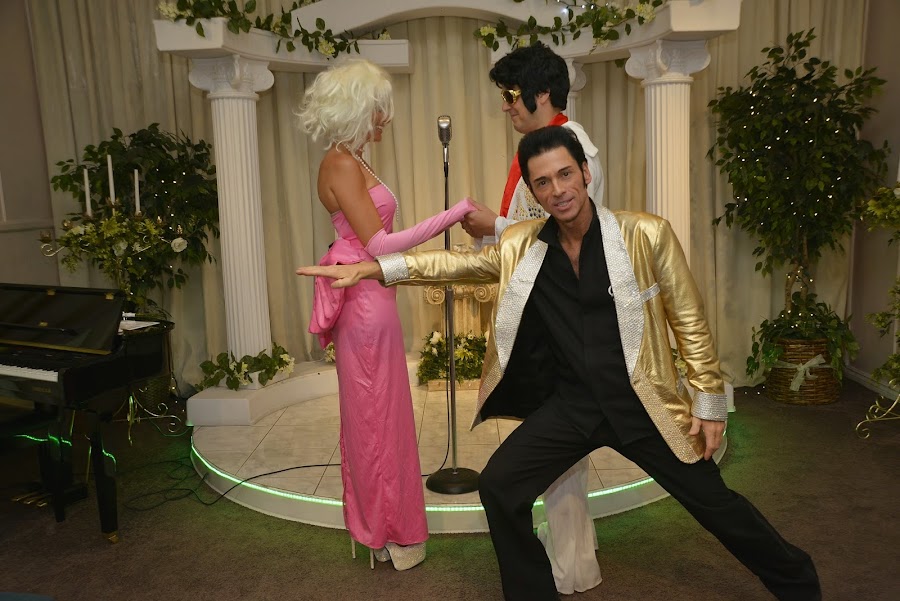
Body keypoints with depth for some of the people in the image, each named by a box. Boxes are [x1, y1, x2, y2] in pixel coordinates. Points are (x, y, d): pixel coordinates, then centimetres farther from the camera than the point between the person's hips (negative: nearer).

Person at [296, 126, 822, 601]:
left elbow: (690, 321, -5)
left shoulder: (648, 234, -12)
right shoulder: (523, 246, -2)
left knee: (714, 504, 9)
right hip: (570, 403, 3)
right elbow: (459, 265, 2)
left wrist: (710, 403, -3)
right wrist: (372, 267, -7)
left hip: (643, 403, -2)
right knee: (499, 487, -7)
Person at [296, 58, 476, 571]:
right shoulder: (342, 165, -17)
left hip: (366, 300, 10)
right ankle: (389, 532, 20)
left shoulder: (349, 162, 12)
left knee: (369, 413, 18)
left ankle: (372, 521, 34)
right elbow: (377, 244, -23)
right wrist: (453, 215, -23)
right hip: (367, 303, -10)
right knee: (379, 415, 3)